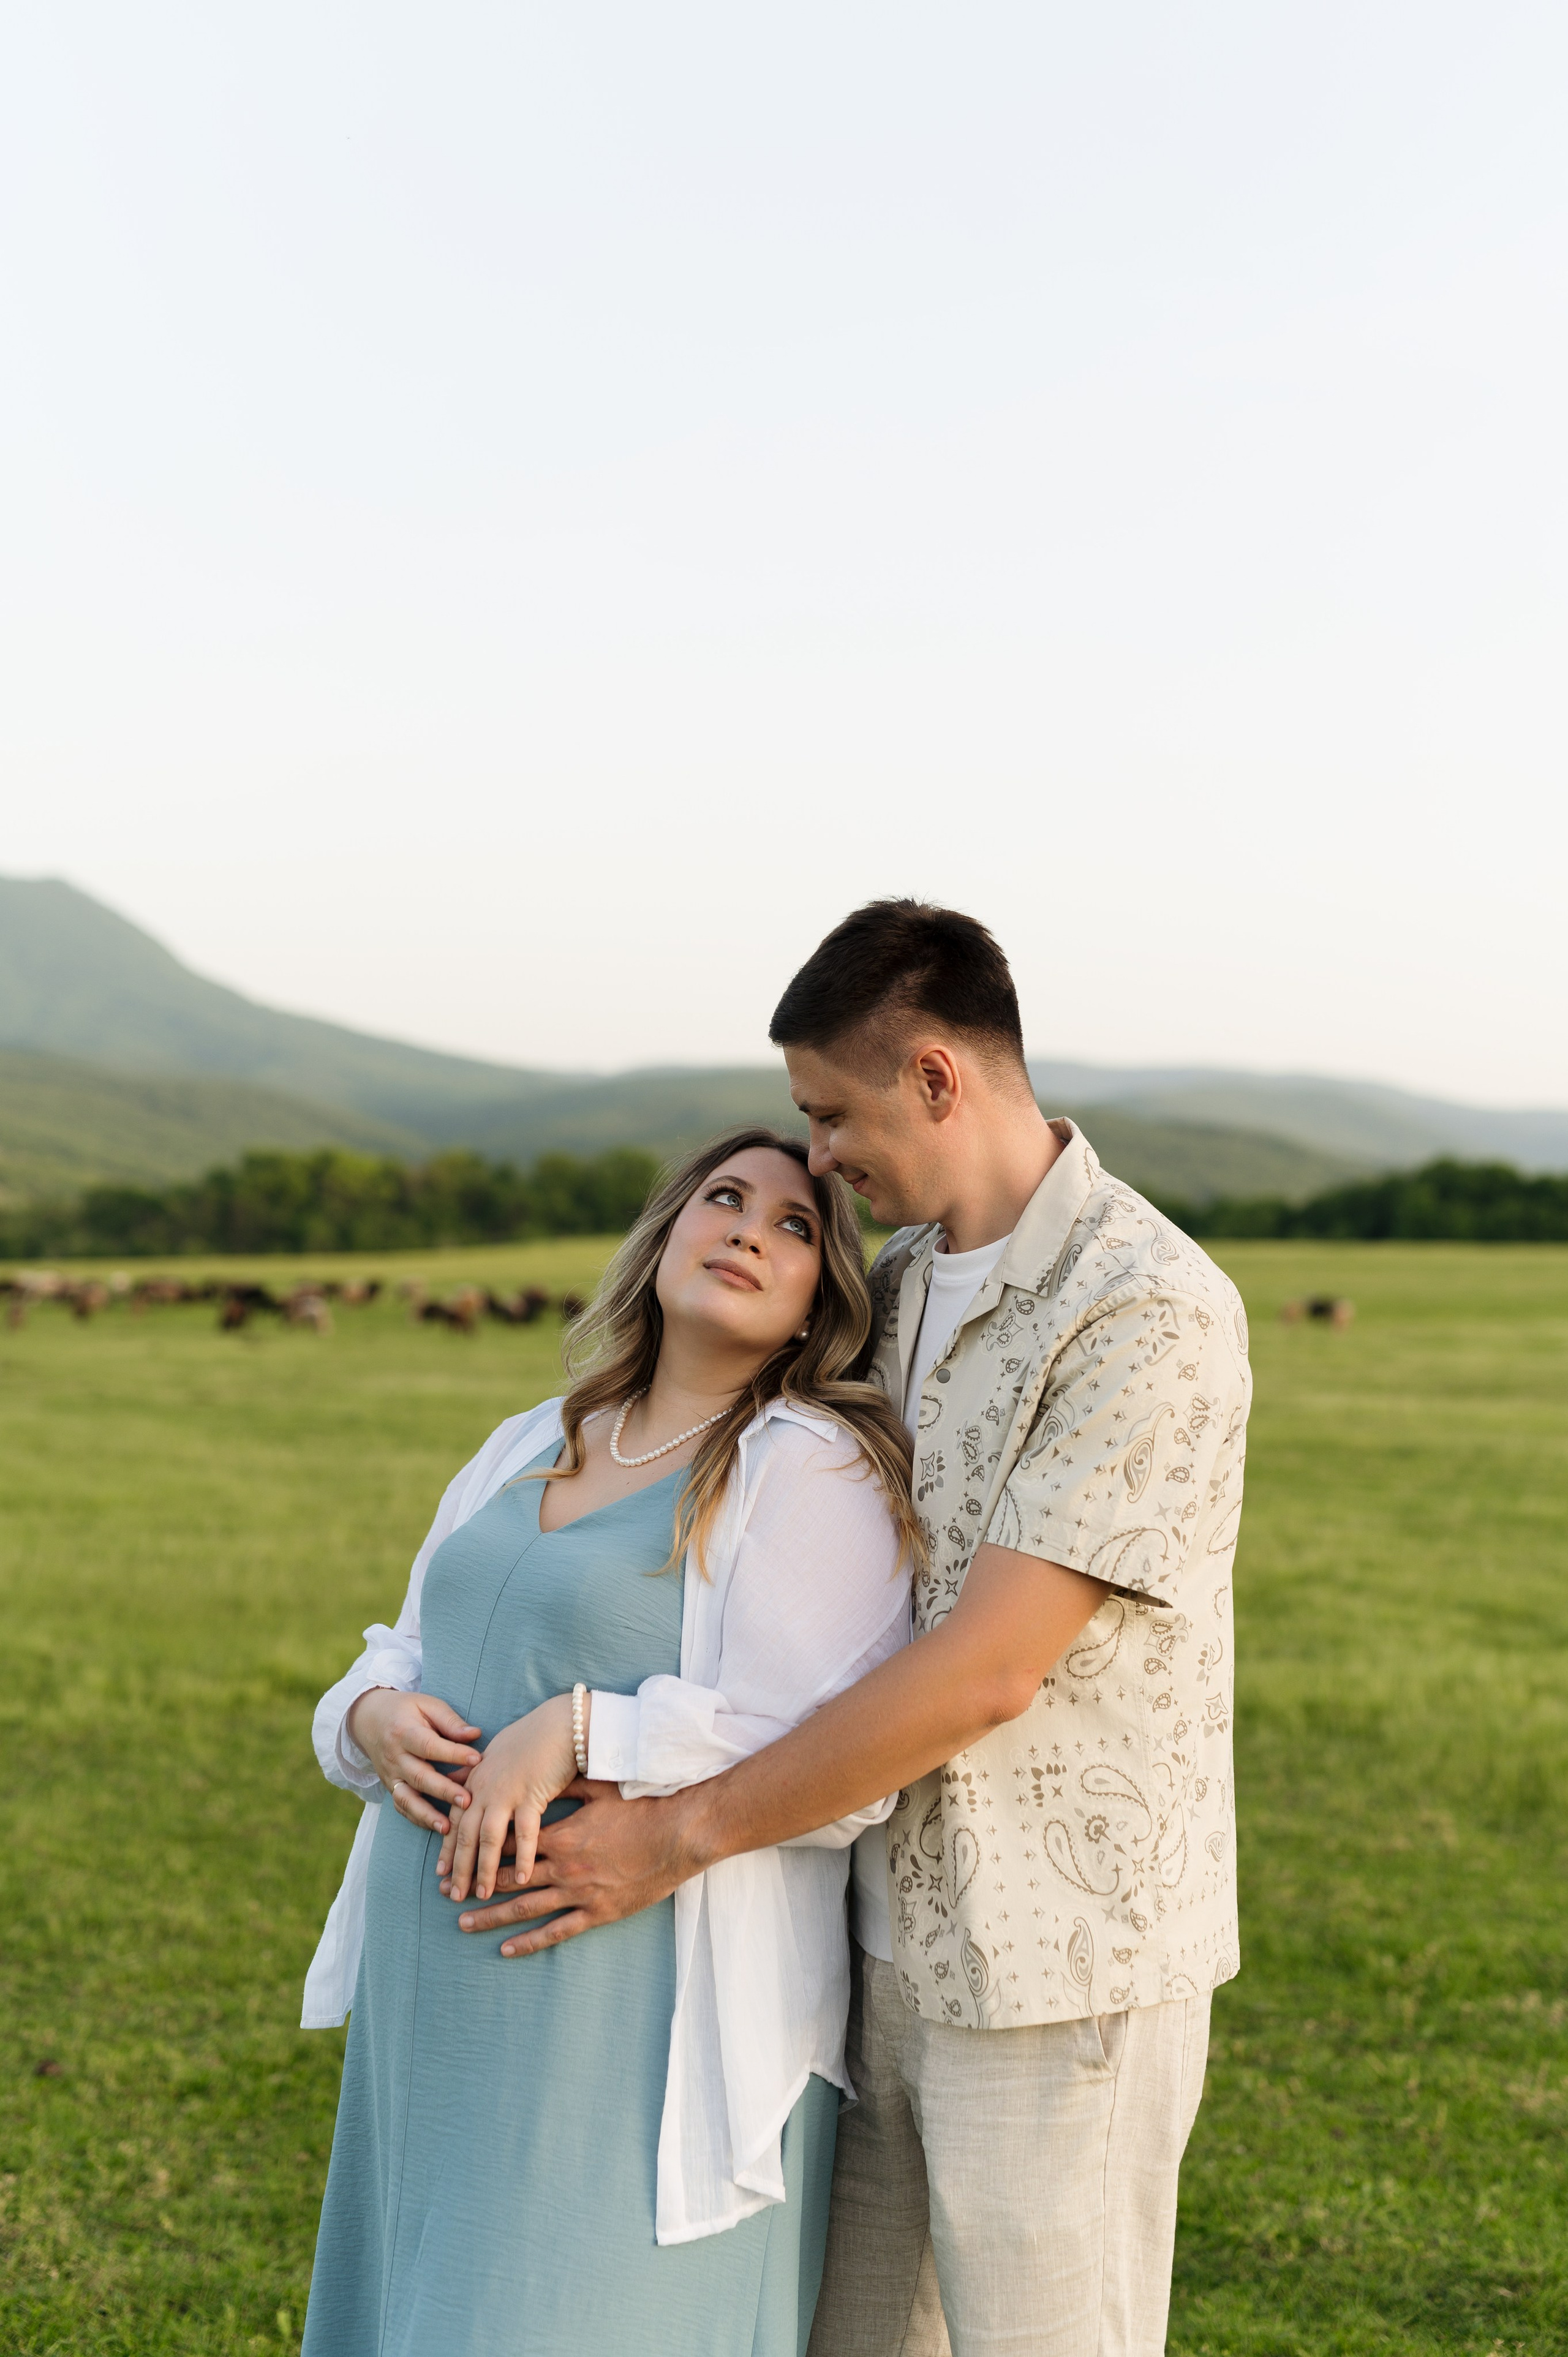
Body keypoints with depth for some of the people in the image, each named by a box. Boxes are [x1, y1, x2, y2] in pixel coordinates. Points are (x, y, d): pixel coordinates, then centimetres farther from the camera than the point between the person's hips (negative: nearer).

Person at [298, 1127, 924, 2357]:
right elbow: (408, 1652, 21)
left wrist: (579, 1733, -23)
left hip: (650, 2020, -7)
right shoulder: (525, 1448, 15)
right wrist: (379, 1717, -2)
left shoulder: (815, 1470, -9)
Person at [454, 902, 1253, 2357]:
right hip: (893, 1937, 8)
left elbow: (984, 1674, -23)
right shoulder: (898, 1285, 7)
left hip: (1058, 1973, -8)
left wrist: (683, 1836, -18)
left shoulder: (1152, 1318, -20)